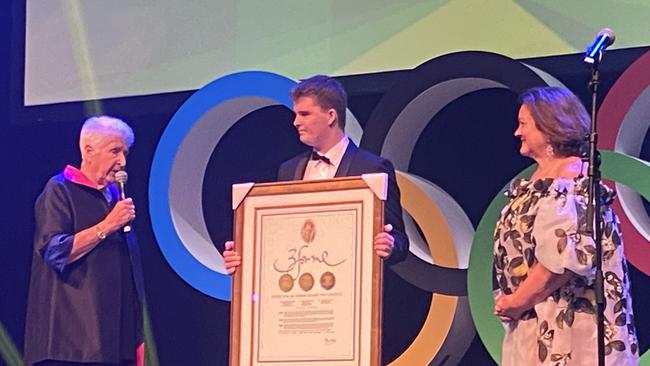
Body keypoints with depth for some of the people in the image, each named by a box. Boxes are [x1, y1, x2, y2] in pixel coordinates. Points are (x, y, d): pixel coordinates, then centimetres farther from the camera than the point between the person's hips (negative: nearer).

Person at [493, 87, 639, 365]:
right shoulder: (540, 180, 13)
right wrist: (509, 299, 2)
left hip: (568, 321, -9)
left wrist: (517, 301, -14)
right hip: (538, 321, 9)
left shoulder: (572, 180, -15)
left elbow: (566, 258, -24)